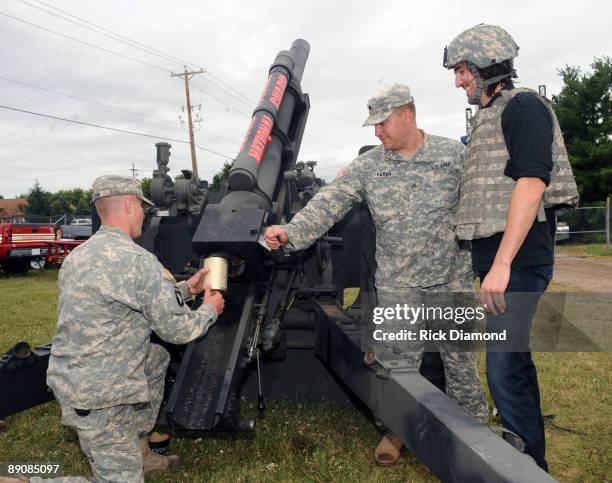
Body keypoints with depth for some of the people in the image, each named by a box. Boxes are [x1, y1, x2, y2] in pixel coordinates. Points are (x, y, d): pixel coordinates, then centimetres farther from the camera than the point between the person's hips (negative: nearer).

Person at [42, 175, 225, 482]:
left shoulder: (78, 255, 8)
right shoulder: (139, 260, -20)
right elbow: (175, 330, -11)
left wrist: (186, 289, 20)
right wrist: (210, 310, 7)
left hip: (68, 375, 9)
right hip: (96, 398, -9)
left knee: (158, 358, 26)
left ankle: (139, 451, 28)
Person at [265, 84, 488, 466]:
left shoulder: (453, 154, -2)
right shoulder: (367, 166, 0)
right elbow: (329, 203, -7)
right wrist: (291, 232, -21)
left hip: (452, 280, 0)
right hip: (398, 287, 1)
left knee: (461, 358, 12)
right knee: (400, 362, 10)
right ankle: (398, 428, 31)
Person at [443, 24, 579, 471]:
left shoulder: (524, 106, -6)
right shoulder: (488, 118, 20)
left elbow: (531, 183, -18)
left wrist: (502, 264, -25)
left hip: (518, 258, -9)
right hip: (498, 258, 10)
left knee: (504, 367, -10)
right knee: (514, 359, 16)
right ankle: (531, 454, 30)